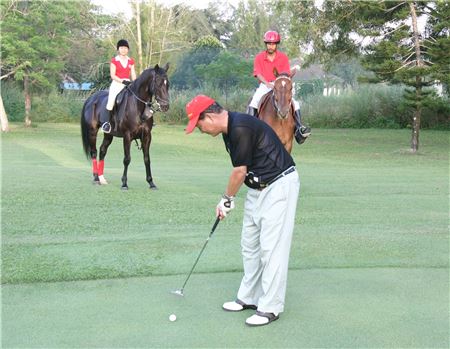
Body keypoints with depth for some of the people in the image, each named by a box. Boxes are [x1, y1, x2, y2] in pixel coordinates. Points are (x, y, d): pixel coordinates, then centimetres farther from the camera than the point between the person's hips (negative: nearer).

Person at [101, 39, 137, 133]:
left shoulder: (131, 61, 13)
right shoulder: (114, 61, 2)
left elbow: (133, 76, 12)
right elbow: (112, 75, -5)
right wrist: (122, 81, -18)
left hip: (128, 84, 4)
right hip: (116, 84, -3)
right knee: (111, 100, -26)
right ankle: (108, 122, -17)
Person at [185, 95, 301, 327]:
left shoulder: (241, 128, -24)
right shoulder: (229, 130, 7)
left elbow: (240, 171, -17)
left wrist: (227, 199, -2)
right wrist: (227, 199, 5)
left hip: (279, 185, -10)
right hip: (258, 187, 10)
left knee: (271, 246, -7)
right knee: (250, 244, 14)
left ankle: (270, 307, 0)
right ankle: (249, 297, 25)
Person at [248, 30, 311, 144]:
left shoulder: (283, 57, 4)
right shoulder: (259, 57, 1)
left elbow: (286, 74, -2)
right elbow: (258, 74, -9)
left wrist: (291, 73, -27)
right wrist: (267, 84, -26)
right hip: (264, 86, -1)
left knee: (295, 104, -18)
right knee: (253, 103, -27)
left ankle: (299, 128, -15)